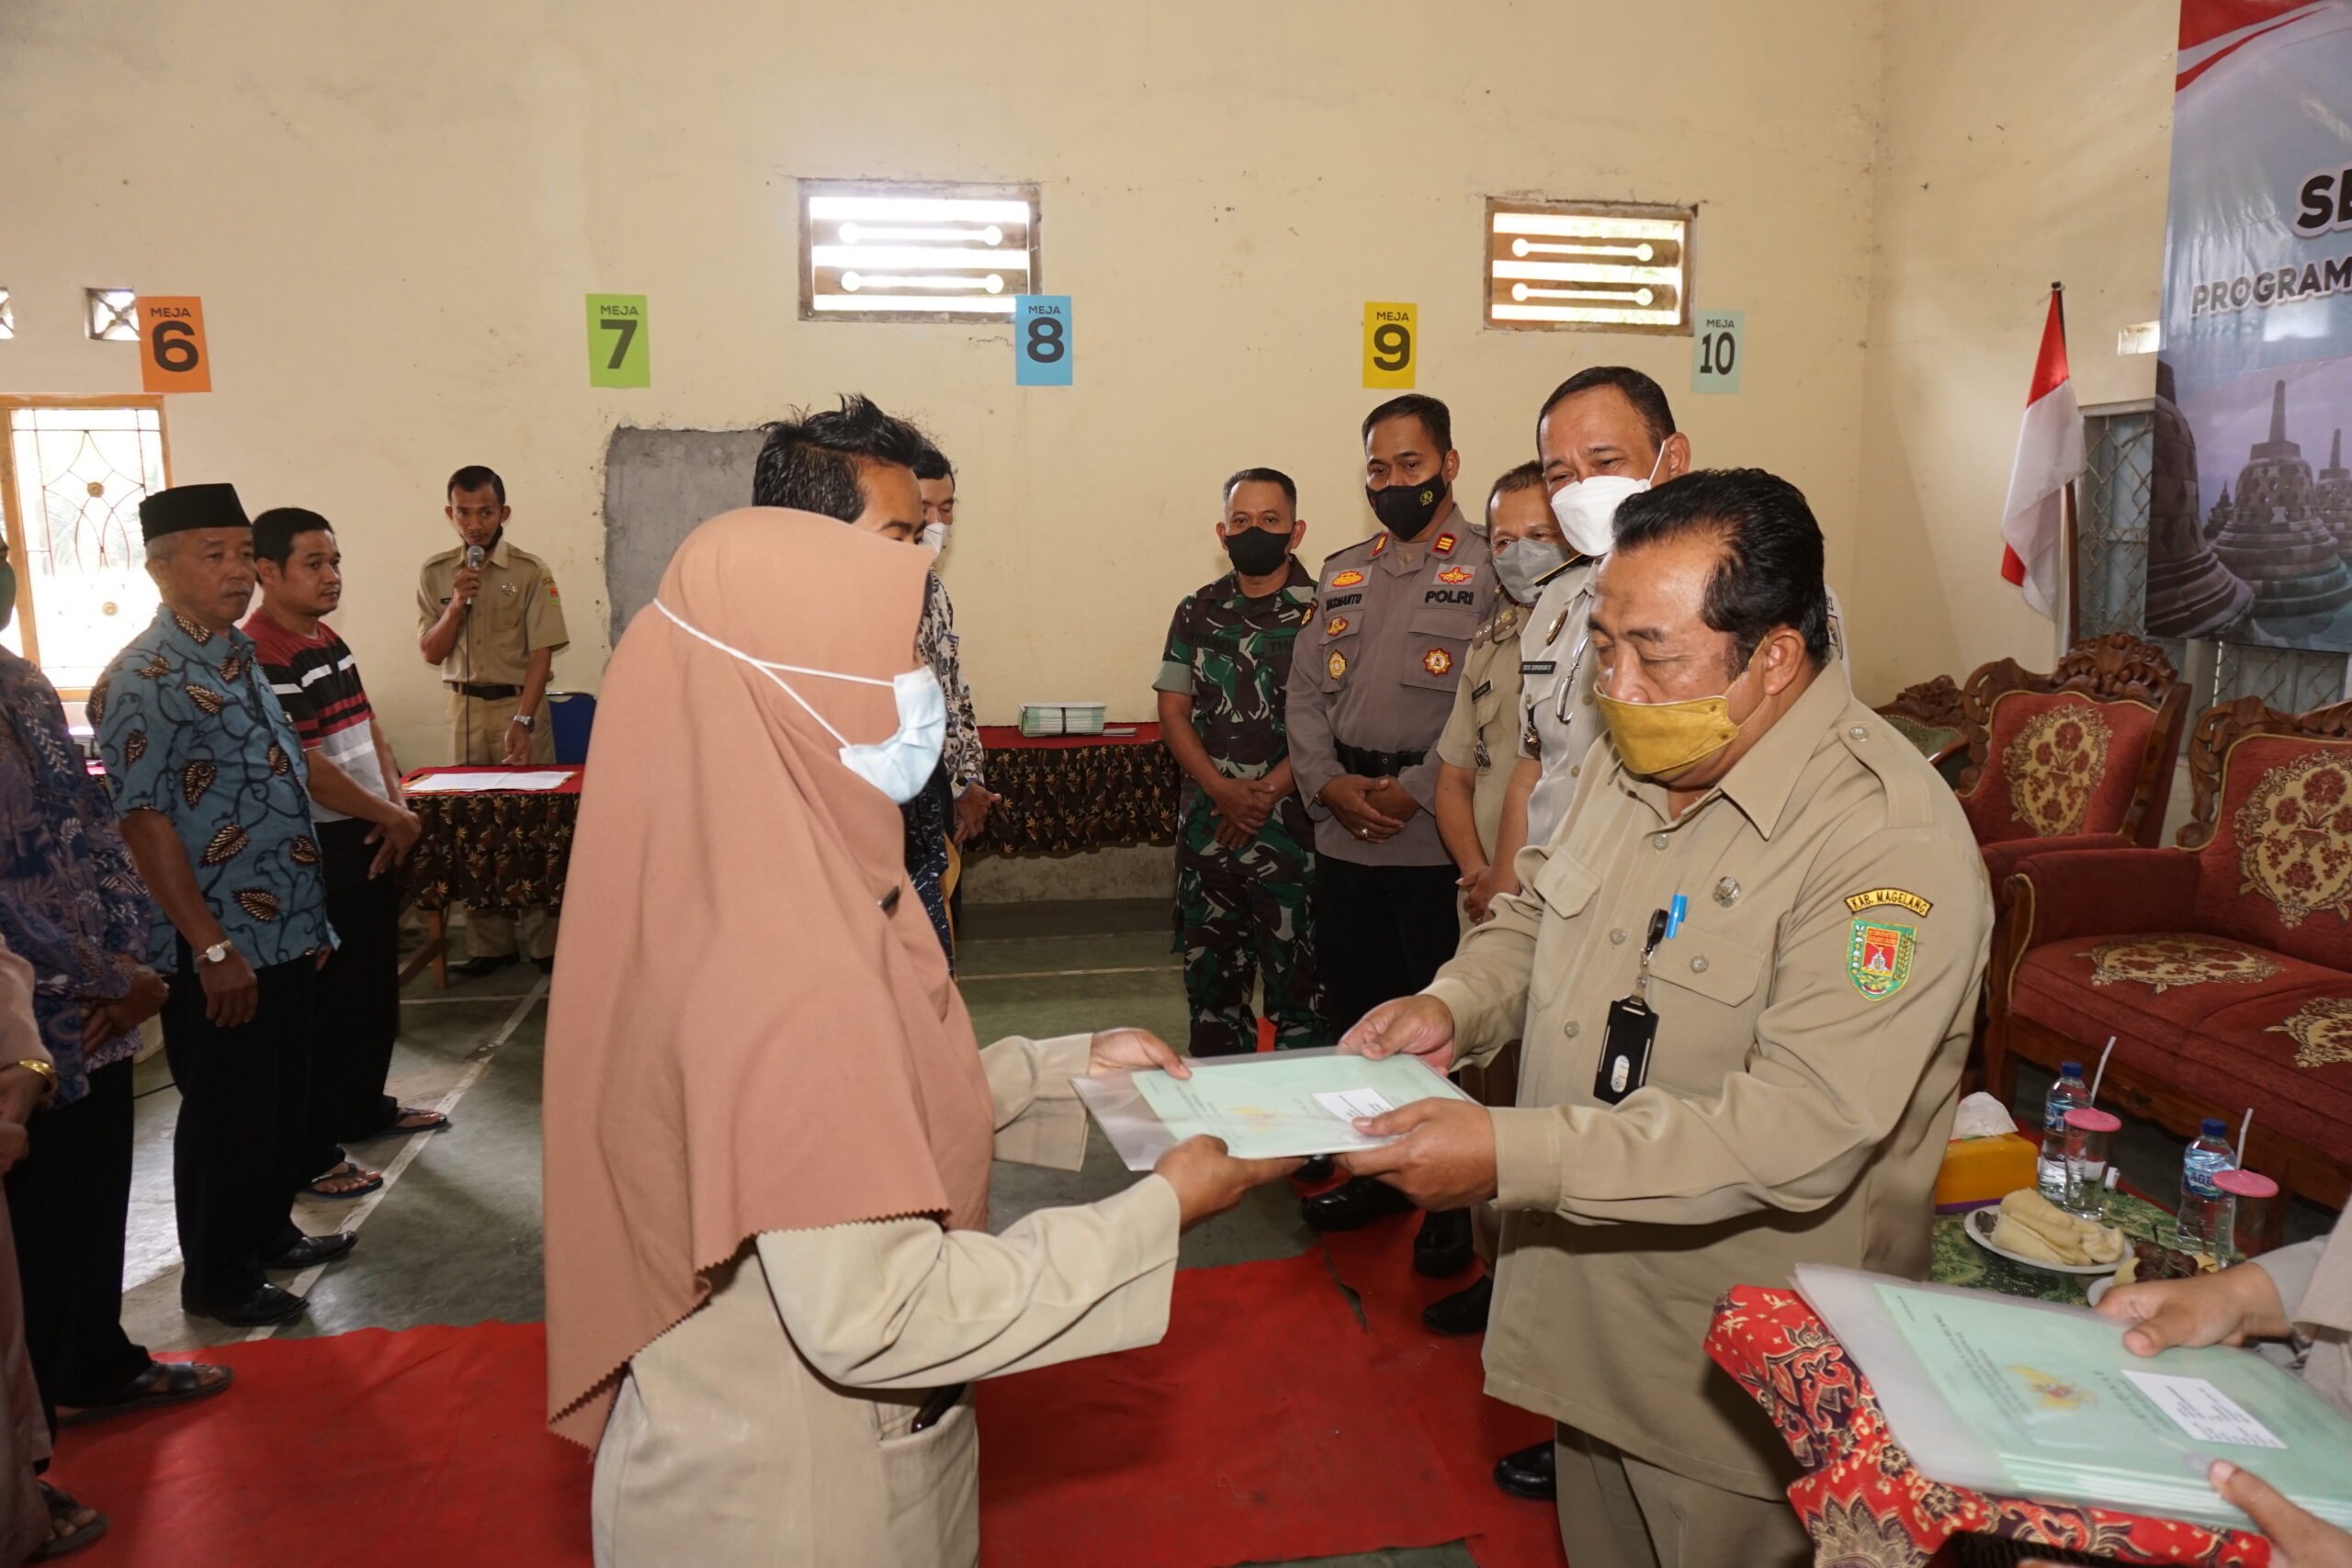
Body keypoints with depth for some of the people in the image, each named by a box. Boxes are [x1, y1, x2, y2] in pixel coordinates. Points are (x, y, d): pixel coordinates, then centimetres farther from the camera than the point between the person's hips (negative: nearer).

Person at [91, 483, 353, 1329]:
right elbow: (143, 822, -20)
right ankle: (216, 1277, 22)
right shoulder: (142, 680, -16)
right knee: (227, 1114, 5)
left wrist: (309, 918, 19)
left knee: (286, 1099, 19)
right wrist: (212, 947, -21)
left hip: (285, 932, 8)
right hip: (219, 947, -8)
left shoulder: (240, 655, 11)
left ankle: (269, 1234, 38)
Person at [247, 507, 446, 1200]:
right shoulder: (258, 656, -18)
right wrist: (389, 816, -14)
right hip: (315, 853, -9)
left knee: (376, 987, 19)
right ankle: (310, 1153, 12)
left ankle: (365, 1107, 36)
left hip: (371, 842, 9)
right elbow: (303, 765, -24)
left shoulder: (330, 641, 12)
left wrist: (395, 808, -1)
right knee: (322, 1001, 0)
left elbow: (369, 730, 14)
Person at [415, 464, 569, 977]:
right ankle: (489, 943, 10)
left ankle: (544, 941, 3)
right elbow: (431, 652, 4)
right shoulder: (436, 572, 5)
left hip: (519, 703, -3)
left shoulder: (530, 571, -5)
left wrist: (522, 721, -18)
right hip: (464, 706, 3)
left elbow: (541, 652, -9)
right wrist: (456, 603, -12)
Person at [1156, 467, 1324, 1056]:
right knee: (1209, 974, 12)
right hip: (1206, 823, 4)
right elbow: (1173, 710, 6)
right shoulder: (1198, 611, 10)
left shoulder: (1323, 612, -2)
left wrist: (1266, 793, -15)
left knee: (1297, 976, 0)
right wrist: (1224, 791, -9)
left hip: (1290, 826, -4)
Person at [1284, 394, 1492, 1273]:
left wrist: (1414, 793, -17)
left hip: (1440, 837, -6)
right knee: (1354, 1008, 14)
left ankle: (1456, 1199, 17)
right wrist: (1331, 784, -4)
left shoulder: (1490, 569, -4)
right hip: (1342, 836, 6)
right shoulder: (1342, 574, 16)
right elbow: (1305, 692, 12)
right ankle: (1377, 1172, 31)